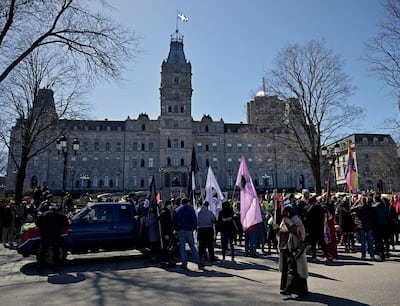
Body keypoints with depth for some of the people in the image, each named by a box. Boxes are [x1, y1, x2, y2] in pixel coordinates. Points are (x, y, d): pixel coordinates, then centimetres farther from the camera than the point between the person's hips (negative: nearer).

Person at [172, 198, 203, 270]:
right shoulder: (191, 209, 1)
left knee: (182, 247, 6)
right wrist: (195, 228, 5)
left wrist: (175, 229, 13)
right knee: (192, 247, 6)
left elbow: (173, 221, 5)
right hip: (189, 230, -1)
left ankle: (184, 264, 4)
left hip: (180, 231, 1)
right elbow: (194, 220, -4)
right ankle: (198, 263, 3)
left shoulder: (176, 210, 7)